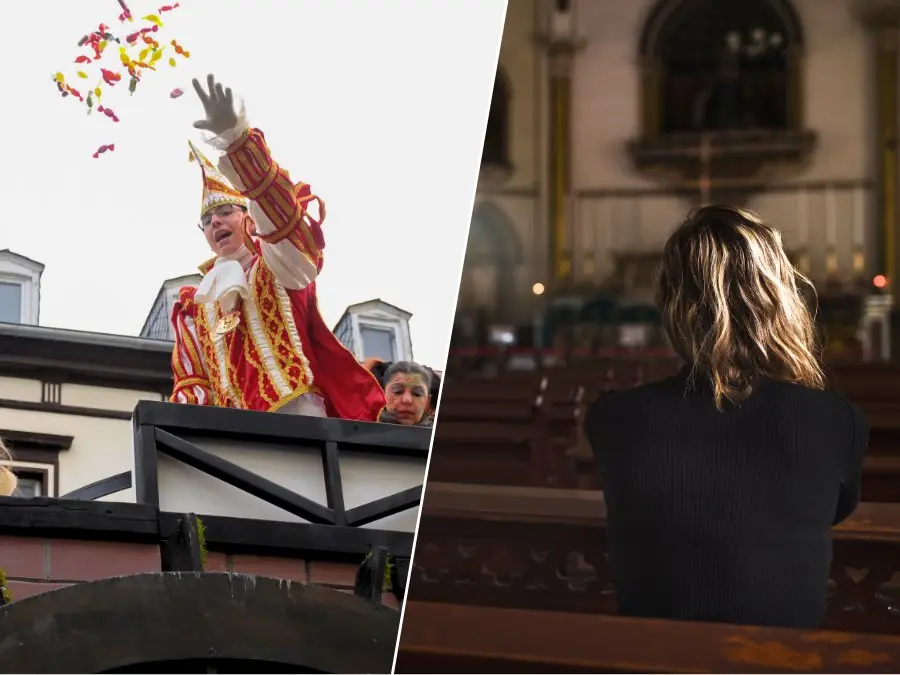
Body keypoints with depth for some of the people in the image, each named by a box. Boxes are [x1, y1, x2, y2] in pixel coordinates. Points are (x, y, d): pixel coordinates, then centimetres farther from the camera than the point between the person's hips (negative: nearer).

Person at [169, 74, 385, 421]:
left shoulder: (281, 267, 13)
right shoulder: (196, 304, 27)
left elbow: (280, 209, -7)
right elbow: (191, 382, 21)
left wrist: (236, 136, -22)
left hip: (299, 419, -4)